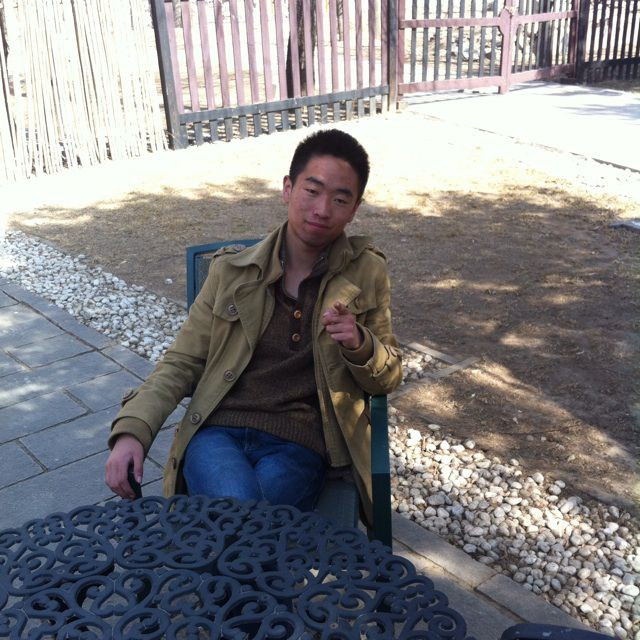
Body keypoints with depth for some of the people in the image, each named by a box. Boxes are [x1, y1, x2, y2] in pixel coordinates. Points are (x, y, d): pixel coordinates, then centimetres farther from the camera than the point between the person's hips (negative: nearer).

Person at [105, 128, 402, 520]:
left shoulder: (367, 272, 7)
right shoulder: (232, 269, 9)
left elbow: (388, 377, 13)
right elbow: (182, 362, 10)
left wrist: (359, 345, -10)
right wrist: (132, 430, -6)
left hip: (297, 444, 0)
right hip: (216, 432, 1)